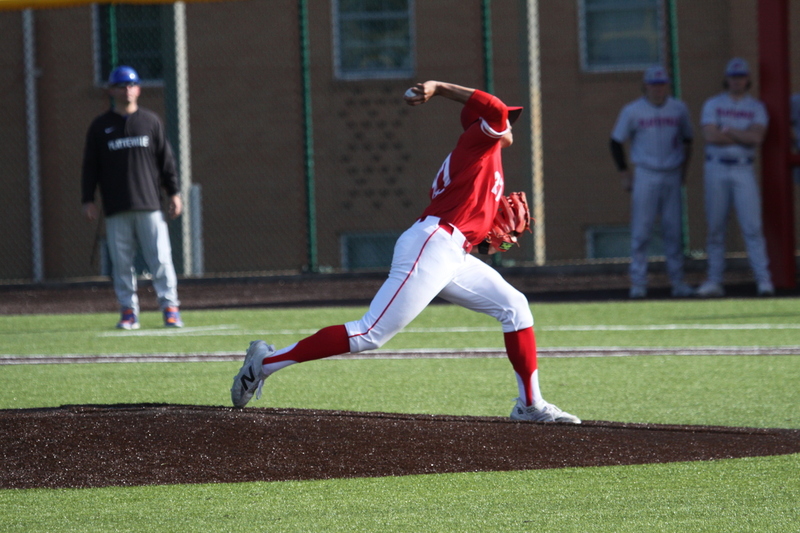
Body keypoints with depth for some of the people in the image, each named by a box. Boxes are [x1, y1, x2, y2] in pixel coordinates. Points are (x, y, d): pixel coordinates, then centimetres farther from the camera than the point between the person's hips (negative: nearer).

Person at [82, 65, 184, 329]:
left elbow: (166, 159, 11)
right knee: (121, 262, -1)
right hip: (116, 208, 0)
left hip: (149, 204, 0)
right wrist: (88, 200, 1)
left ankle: (170, 308, -2)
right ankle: (128, 312, 4)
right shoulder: (100, 126, 8)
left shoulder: (151, 121, 10)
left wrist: (174, 192, 6)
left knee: (160, 258, -6)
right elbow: (90, 166, 8)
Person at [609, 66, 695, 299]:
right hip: (645, 176, -2)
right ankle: (638, 282, -2)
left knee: (674, 230, 2)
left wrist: (684, 170, 13)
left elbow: (687, 140, 20)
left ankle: (677, 281, 7)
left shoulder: (679, 109, 7)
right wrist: (624, 173, 1)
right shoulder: (632, 111, 0)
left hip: (672, 176, 2)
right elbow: (616, 141, 6)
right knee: (640, 230, -5)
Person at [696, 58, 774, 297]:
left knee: (752, 226, -9)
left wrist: (728, 130, -9)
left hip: (744, 171, 0)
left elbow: (756, 138, -9)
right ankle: (714, 282, 9)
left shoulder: (757, 108, 8)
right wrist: (744, 137, -8)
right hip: (716, 169, 0)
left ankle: (764, 280, -10)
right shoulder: (712, 104, 6)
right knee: (715, 228, 3)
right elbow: (711, 136, -10)